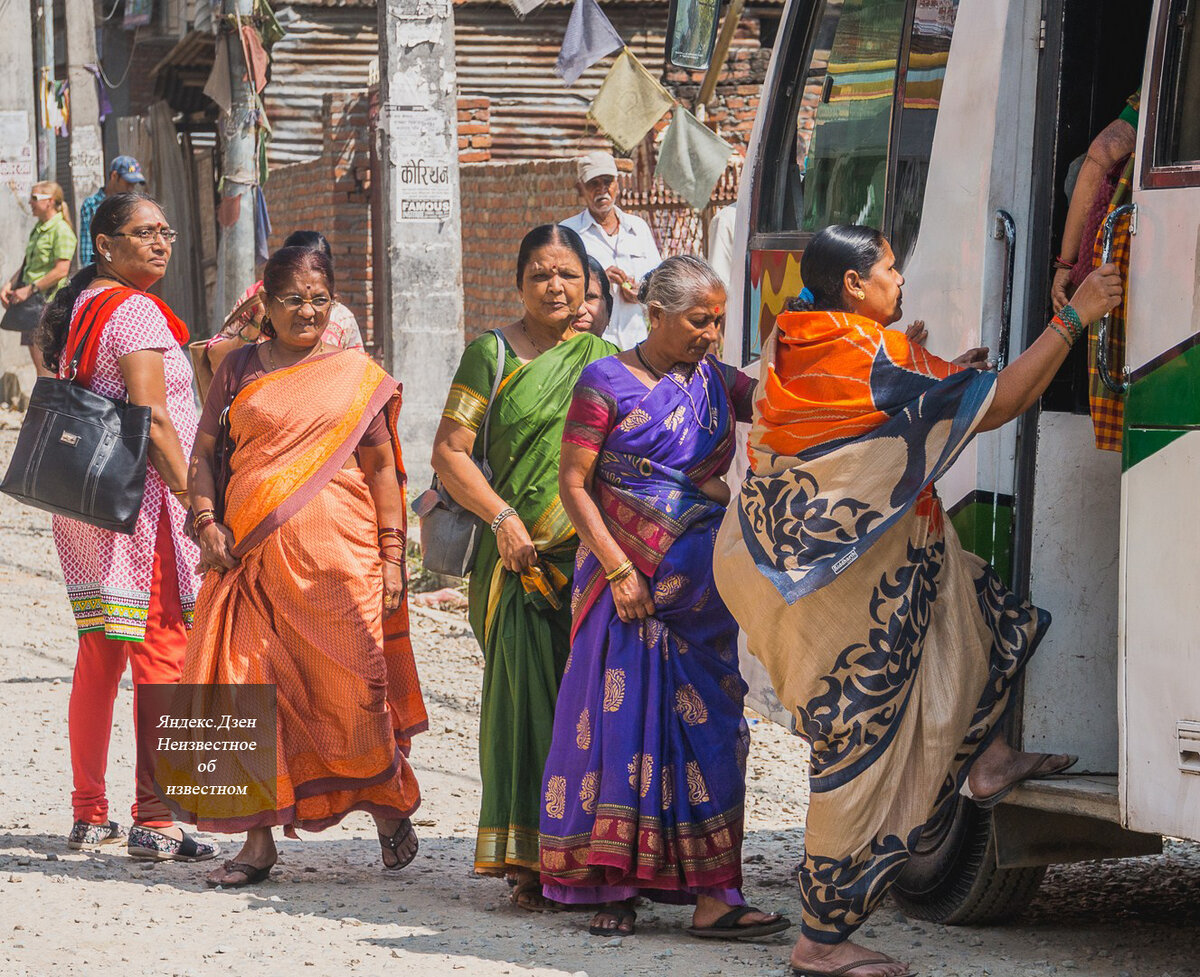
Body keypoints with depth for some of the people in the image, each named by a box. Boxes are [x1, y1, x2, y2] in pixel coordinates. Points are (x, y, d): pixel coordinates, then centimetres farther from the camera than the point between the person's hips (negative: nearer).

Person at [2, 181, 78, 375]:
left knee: (43, 363, -11)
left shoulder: (61, 230, -12)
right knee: (37, 359, 10)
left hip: (48, 300, -9)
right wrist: (10, 285, 7)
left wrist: (30, 289, -16)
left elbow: (61, 270, -18)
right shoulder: (38, 228, 16)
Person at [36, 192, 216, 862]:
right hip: (141, 501, -9)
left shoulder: (73, 309, 16)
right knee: (162, 655, -8)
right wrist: (193, 500, -18)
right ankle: (155, 823, -10)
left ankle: (90, 816, 19)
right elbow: (153, 418, -19)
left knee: (98, 659, 14)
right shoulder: (135, 311, -12)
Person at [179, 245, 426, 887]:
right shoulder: (239, 369, 10)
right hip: (252, 555, 2)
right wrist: (207, 524, -2)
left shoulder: (358, 375, 7)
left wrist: (392, 556, 2)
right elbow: (203, 454, 13)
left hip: (337, 556, -1)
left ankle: (388, 805, 23)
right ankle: (259, 840, 5)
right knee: (253, 690, -2)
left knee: (349, 687, -1)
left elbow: (383, 468, 8)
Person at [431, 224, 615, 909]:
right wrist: (502, 518, -12)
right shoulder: (493, 354, 4)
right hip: (522, 558, -2)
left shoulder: (605, 358, 13)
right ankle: (527, 861, -1)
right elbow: (450, 453, 0)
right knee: (528, 693, -5)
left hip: (595, 554, 2)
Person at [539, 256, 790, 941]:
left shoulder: (718, 382, 10)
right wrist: (618, 569, -13)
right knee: (623, 718, -2)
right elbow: (573, 482, -6)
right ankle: (615, 885, 5)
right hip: (628, 578, -4)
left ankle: (712, 892, -1)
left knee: (705, 724, 1)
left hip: (701, 587, 4)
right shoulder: (608, 383, -4)